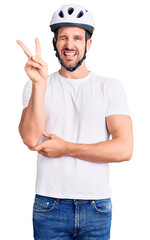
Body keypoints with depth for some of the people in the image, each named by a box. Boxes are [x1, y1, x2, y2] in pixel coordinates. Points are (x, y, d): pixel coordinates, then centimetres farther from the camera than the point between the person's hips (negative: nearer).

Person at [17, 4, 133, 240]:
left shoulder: (111, 87, 3)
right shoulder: (36, 86, 4)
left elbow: (124, 149, -7)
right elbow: (31, 139, -12)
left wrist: (66, 148, -9)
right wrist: (39, 84, -20)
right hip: (49, 207, 0)